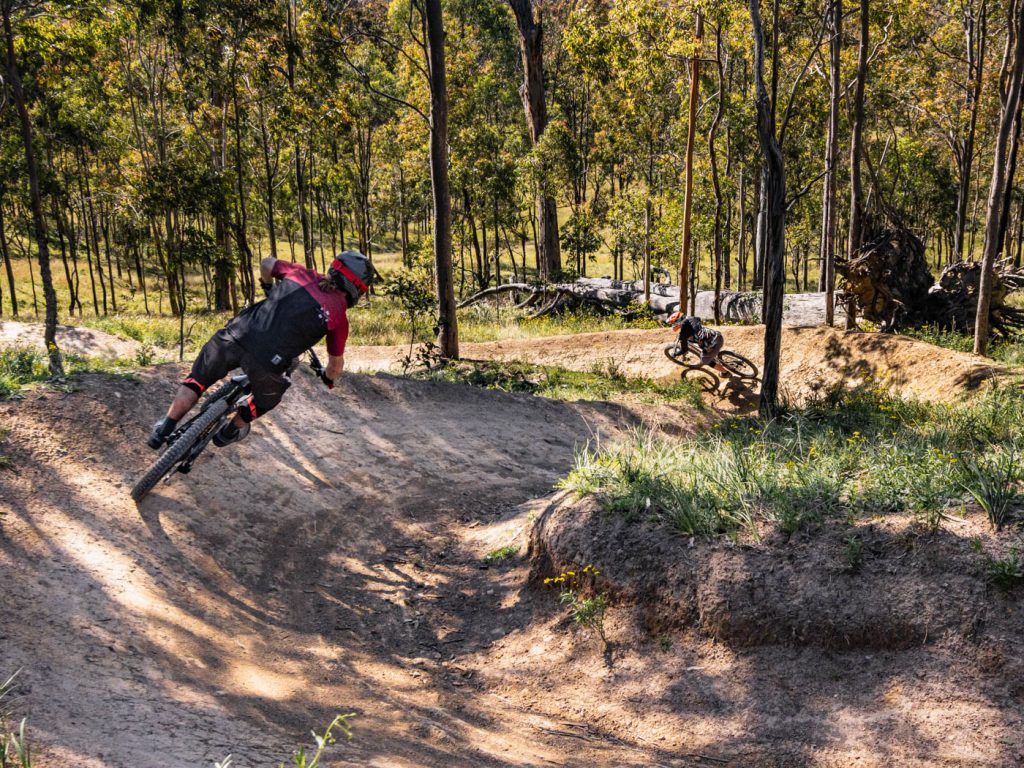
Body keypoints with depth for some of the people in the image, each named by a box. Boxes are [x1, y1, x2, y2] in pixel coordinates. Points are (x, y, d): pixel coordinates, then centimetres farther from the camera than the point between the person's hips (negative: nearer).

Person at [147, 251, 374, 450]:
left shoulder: (301, 274, 15)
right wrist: (329, 379, 42)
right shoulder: (339, 317, 6)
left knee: (198, 379, 27)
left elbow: (266, 264, 34)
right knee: (268, 396, 33)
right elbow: (336, 363, 19)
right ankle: (230, 432, 48)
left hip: (235, 335, 2)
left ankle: (165, 429, 24)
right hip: (268, 361, -2)